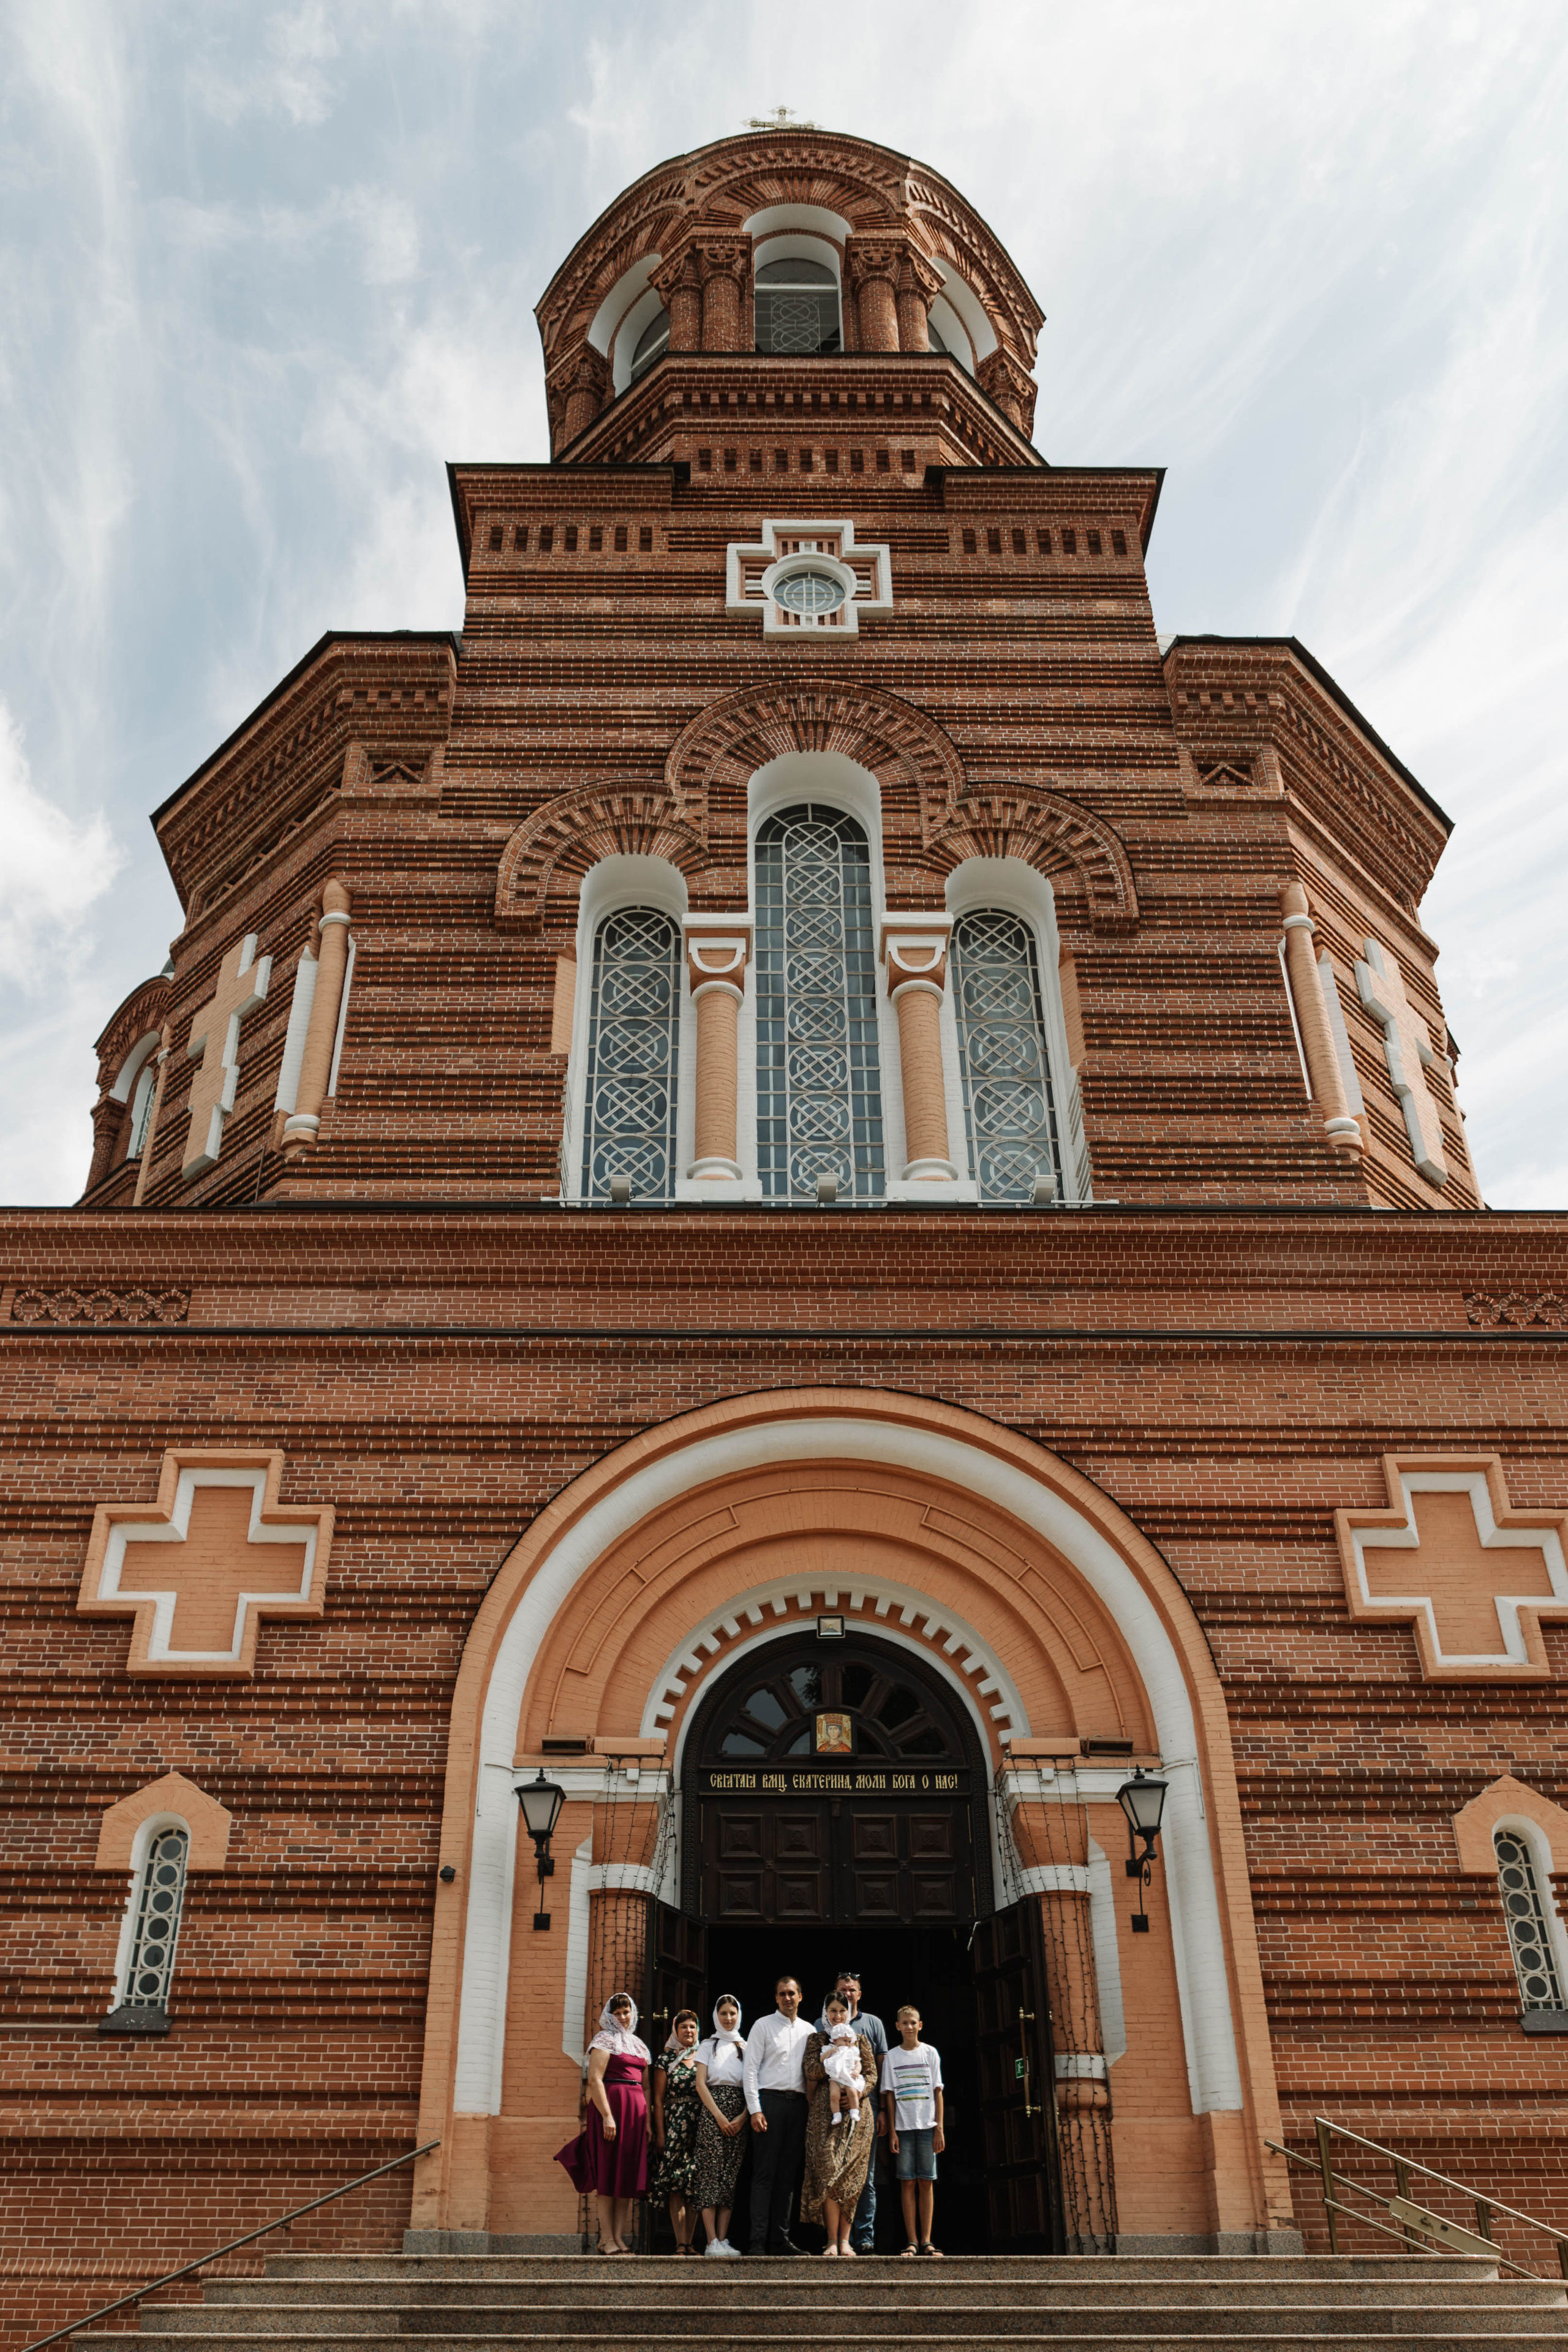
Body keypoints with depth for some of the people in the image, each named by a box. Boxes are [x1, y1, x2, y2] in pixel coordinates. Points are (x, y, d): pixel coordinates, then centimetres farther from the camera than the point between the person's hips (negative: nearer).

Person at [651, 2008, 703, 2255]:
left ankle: (689, 2242, 7)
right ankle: (680, 2243, -11)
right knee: (677, 2184, -10)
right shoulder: (666, 2059, 5)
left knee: (695, 2186, 1)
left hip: (702, 2125, 3)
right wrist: (660, 2133, -5)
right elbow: (658, 2099, 2)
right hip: (675, 2125, -3)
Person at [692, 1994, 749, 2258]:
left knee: (731, 2176, 0)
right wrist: (719, 2116, -10)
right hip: (712, 2112, -2)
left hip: (739, 2115, 3)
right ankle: (712, 2242, -9)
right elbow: (701, 2084, 0)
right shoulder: (708, 2045, 8)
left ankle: (723, 2239, 1)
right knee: (711, 2174, -8)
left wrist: (743, 2116, -6)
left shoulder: (746, 2047, 14)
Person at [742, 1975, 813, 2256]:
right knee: (765, 2173, -7)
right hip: (769, 2100, -4)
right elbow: (750, 2069, -2)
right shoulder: (763, 2026, 2)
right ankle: (758, 2241, -6)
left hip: (798, 2104, 4)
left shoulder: (809, 2031, 15)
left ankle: (780, 2239, 12)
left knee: (789, 2174, 6)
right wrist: (755, 2109, -11)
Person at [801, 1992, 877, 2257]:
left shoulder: (860, 2040, 16)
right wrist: (839, 2053, -8)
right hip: (827, 2113, -1)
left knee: (852, 2176, -4)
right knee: (829, 2172, -12)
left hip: (857, 2111, 2)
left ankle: (845, 2240, 0)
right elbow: (811, 2071, -2)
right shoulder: (817, 2040, 12)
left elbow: (872, 2073, 11)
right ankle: (833, 2241, -9)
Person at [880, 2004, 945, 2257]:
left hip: (927, 2126, 0)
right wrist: (892, 2131, -1)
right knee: (907, 2183, -1)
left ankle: (926, 2241, 4)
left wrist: (939, 2128, -1)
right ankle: (912, 2242, 1)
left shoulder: (930, 2053, 6)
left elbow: (937, 2092, 5)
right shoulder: (892, 2057, 6)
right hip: (903, 2126, 0)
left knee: (926, 2182, -1)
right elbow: (889, 2095, 5)